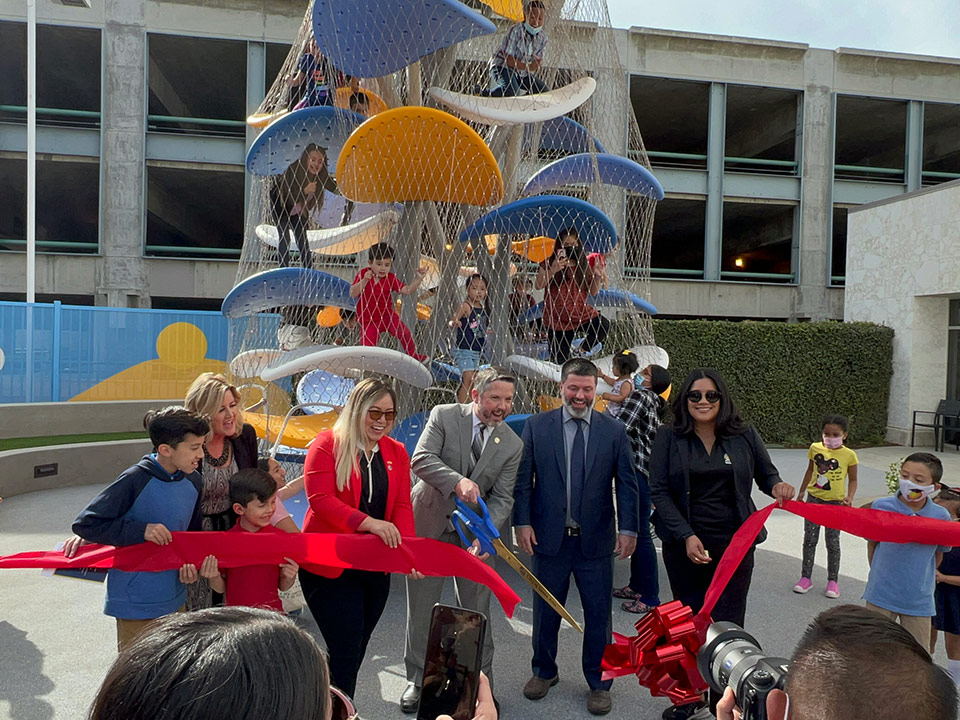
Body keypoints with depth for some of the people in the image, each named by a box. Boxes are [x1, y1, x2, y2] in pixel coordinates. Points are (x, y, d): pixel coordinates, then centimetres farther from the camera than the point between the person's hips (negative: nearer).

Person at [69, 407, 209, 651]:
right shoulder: (136, 480, -19)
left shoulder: (193, 481, -1)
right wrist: (140, 531, -24)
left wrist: (189, 562, -7)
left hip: (174, 598, 6)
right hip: (136, 603, -6)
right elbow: (84, 523, -17)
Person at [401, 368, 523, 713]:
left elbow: (502, 499, -7)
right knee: (421, 608, 11)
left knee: (477, 609, 11)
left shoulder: (512, 445, -4)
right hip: (428, 525, -1)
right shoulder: (443, 416, -10)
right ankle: (417, 681, 31)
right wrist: (457, 481, -36)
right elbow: (421, 459, -20)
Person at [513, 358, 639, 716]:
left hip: (595, 539, 0)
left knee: (598, 614, 11)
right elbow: (523, 479, -1)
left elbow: (626, 483, 1)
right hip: (548, 537, 0)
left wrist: (628, 528, -5)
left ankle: (598, 682, 32)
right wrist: (523, 522, -8)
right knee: (545, 610, 16)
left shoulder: (614, 430, 0)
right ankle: (544, 671, 39)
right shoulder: (536, 426, -2)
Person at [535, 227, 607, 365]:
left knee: (603, 325, -25)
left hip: (581, 313, 2)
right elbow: (538, 286, -9)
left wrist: (597, 276, -9)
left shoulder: (583, 265, 6)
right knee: (560, 361, -1)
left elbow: (592, 292, 8)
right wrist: (552, 270, -21)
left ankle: (583, 350, -2)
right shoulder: (550, 263, -1)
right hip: (556, 318, -2)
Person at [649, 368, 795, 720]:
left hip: (734, 545, 0)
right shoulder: (668, 438, -2)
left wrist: (777, 487, -8)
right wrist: (686, 536, -14)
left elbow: (766, 474, 16)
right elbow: (659, 491, -5)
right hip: (684, 545, 0)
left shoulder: (745, 436, 2)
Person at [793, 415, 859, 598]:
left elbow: (853, 479, 2)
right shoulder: (815, 448, -2)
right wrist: (801, 492, 16)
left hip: (836, 502, -2)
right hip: (814, 499, 2)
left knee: (833, 542, 7)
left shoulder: (849, 454, -8)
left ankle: (833, 581, 21)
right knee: (809, 540, 8)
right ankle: (806, 577, 18)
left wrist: (849, 497, -14)